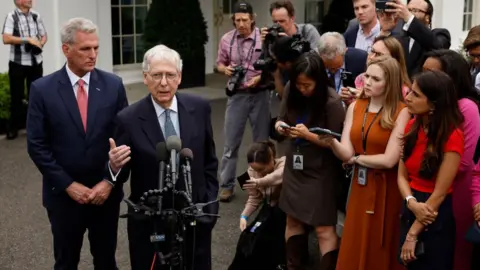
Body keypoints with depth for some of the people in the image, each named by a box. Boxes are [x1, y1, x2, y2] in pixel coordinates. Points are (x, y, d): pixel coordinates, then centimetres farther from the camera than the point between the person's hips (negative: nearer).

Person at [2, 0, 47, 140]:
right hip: (18, 63, -4)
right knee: (17, 95, 4)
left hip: (36, 61, 4)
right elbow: (6, 39, -17)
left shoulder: (36, 16, 5)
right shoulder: (11, 16, -8)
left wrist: (40, 44, -8)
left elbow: (44, 35, 14)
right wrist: (27, 40, -20)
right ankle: (13, 127, 15)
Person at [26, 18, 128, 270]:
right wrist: (68, 185, -12)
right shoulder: (42, 89, -8)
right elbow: (36, 145, -7)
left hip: (106, 192, 1)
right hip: (63, 194, -1)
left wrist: (109, 182, -9)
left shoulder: (113, 85, -3)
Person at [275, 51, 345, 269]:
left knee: (323, 227, -3)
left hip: (320, 170, -5)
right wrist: (280, 126, -16)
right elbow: (283, 119, 7)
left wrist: (308, 135, -28)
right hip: (294, 165, 6)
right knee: (292, 219, 15)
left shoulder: (332, 102, -20)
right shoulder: (291, 92, -7)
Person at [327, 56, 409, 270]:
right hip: (359, 186, 5)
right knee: (354, 249, 13)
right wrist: (331, 141, -25)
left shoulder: (401, 112, -12)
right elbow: (346, 153, -5)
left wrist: (357, 159, -4)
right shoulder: (355, 107, 4)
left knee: (379, 249, 9)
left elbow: (389, 160, -17)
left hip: (386, 189, -5)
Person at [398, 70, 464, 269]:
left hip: (436, 216, -6)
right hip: (410, 210, 6)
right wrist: (411, 203, -17)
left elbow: (439, 192, -18)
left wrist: (413, 234, -15)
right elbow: (402, 176, 3)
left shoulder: (452, 136, -19)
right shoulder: (412, 127, 1)